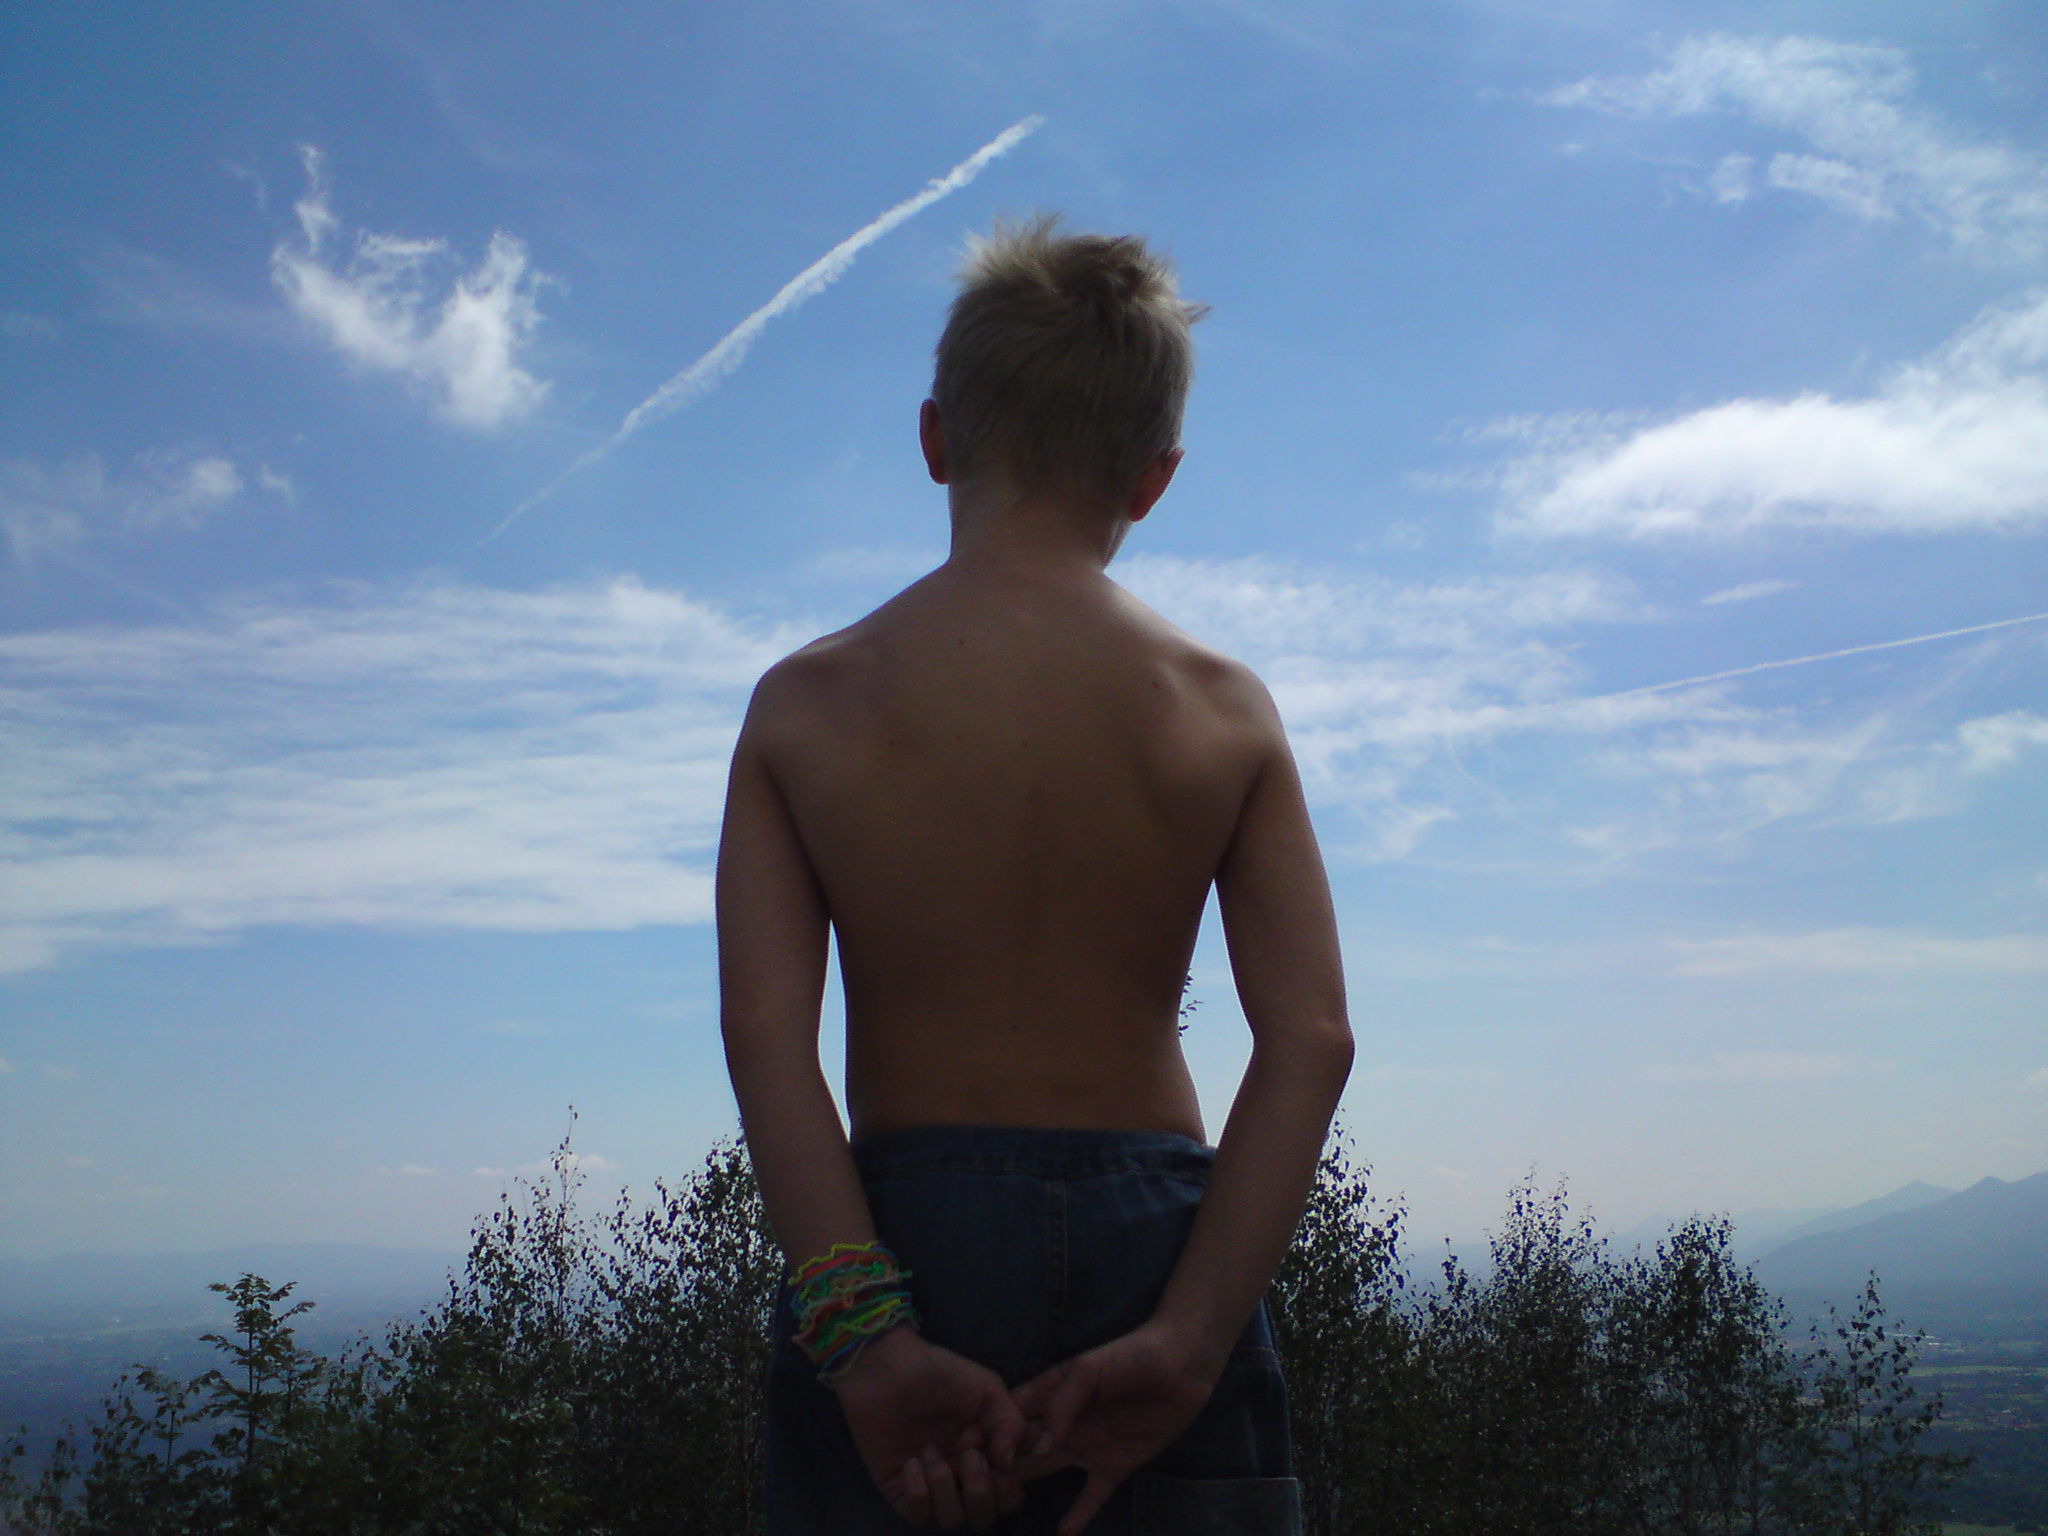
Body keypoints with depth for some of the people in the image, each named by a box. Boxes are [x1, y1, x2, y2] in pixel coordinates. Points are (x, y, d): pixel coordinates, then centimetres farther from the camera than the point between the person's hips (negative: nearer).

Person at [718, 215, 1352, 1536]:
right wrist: (1186, 1342, -13)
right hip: (1150, 1238, 0)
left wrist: (863, 1333, -16)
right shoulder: (1225, 711, -1)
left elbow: (766, 1038, -12)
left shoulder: (803, 704, -1)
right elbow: (1312, 1040, -10)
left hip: (898, 1235, 0)